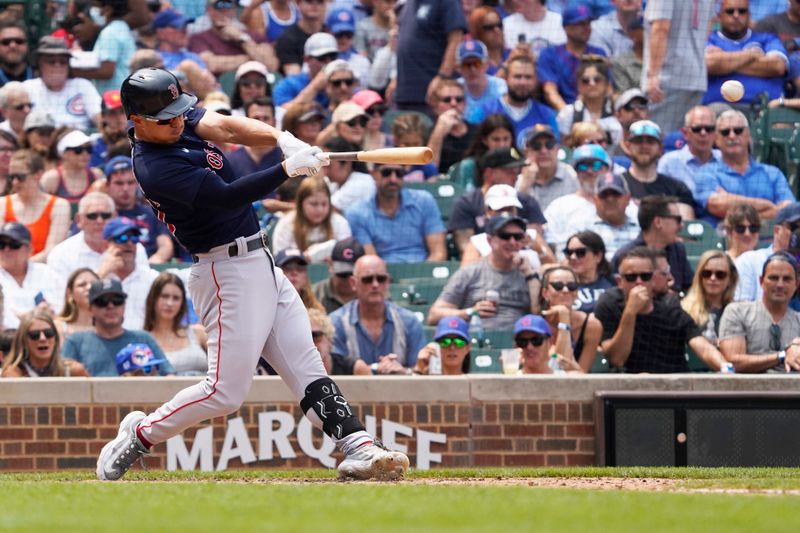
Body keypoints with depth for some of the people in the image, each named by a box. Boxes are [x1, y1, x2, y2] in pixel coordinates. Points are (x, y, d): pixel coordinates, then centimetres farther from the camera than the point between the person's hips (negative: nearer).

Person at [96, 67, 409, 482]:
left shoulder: (176, 121, 6)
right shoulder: (155, 167, -21)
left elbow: (225, 127, -8)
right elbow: (228, 197, -27)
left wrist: (282, 139, -26)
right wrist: (289, 168, -33)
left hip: (260, 263, 9)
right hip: (228, 273, -9)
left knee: (307, 368, 1)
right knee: (225, 392, -6)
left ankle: (357, 449, -4)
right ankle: (138, 436, 10)